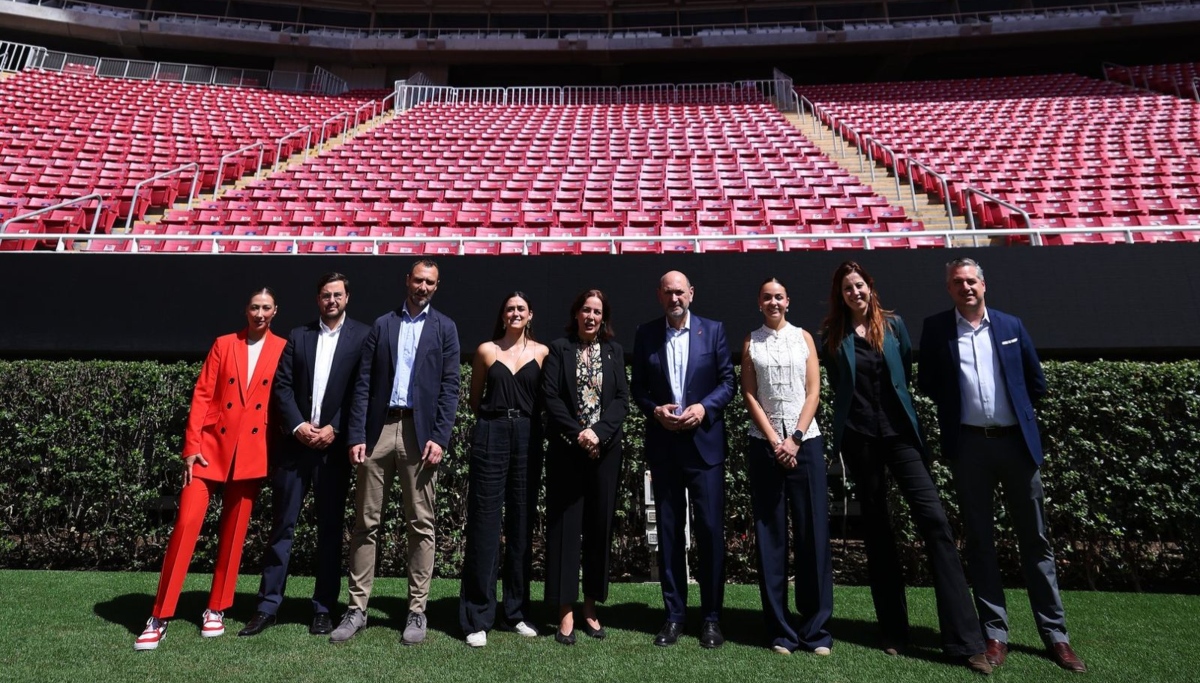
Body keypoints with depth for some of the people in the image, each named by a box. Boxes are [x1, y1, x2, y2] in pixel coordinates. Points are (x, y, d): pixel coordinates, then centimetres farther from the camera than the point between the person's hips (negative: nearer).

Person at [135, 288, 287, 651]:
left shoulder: (283, 350, 4)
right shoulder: (223, 345, 7)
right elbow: (202, 396, 2)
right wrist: (191, 446, -5)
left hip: (251, 453, 0)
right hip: (211, 447, 1)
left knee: (233, 532, 8)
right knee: (186, 523, -5)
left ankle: (216, 609, 22)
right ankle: (159, 618, 6)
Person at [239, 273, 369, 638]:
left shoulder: (363, 336, 2)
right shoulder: (298, 336, 12)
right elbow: (281, 386, 5)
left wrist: (335, 429, -11)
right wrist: (298, 425, -8)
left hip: (335, 446, -2)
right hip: (295, 442, 3)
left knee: (330, 529, 6)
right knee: (282, 526, 8)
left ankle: (323, 608, 16)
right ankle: (268, 605, 18)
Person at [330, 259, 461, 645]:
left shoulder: (444, 328, 8)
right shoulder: (381, 325, 12)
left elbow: (449, 387, 1)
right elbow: (363, 384, 6)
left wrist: (440, 437, -9)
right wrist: (356, 435, -3)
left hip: (420, 433, -1)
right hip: (379, 430, 2)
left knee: (420, 526, 4)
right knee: (365, 523, 6)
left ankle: (417, 611, 14)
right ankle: (357, 609, 18)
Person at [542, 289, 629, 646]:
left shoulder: (614, 351, 10)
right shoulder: (559, 349, 5)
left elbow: (622, 399, 2)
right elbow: (551, 397, -3)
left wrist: (598, 432, -12)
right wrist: (577, 433, -13)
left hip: (605, 450, 2)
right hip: (567, 450, -2)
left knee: (600, 526, 6)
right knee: (565, 526, 0)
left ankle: (591, 607, 19)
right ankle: (566, 612, 9)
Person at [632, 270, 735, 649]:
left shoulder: (713, 330, 3)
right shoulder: (645, 334, 6)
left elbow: (728, 380, 2)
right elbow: (638, 387, 7)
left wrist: (704, 407, -13)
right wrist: (655, 410, -11)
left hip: (704, 443, -1)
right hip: (663, 446, 1)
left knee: (711, 530, 1)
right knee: (668, 531, 8)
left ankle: (712, 617, 16)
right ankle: (674, 614, 21)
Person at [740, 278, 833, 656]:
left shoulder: (803, 337, 8)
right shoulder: (751, 342, 8)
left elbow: (814, 391, 2)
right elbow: (749, 395, 2)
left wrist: (795, 438, -9)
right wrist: (774, 440, -7)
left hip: (805, 441, 0)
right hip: (764, 443, 0)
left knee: (813, 532, 0)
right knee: (770, 533, 2)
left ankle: (816, 628, 12)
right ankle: (780, 630, 11)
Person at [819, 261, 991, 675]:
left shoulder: (893, 325, 6)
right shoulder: (832, 335, 3)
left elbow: (907, 373, 13)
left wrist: (897, 409, 11)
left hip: (899, 431, 1)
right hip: (859, 436, 0)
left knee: (934, 520, -11)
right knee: (876, 528, 6)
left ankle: (964, 640, -5)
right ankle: (893, 631, 16)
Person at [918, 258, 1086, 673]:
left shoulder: (1011, 326, 6)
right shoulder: (936, 328, 1)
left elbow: (1036, 382, 13)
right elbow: (928, 385, 5)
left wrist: (1016, 411, 13)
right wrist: (957, 409, 5)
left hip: (1016, 441, 2)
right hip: (969, 445, -1)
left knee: (1035, 540, 9)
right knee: (980, 540, 6)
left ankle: (1055, 635, 21)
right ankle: (995, 634, 16)